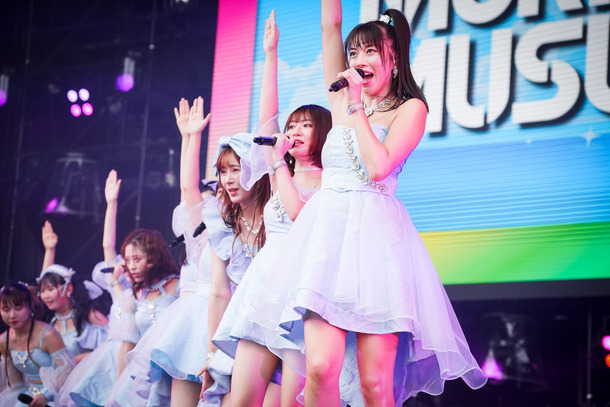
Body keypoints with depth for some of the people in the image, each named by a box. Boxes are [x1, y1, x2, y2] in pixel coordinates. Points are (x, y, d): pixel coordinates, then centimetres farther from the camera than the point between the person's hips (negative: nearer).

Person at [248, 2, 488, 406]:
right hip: (327, 230, 3)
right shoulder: (342, 98, 19)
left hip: (375, 234, -3)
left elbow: (378, 167, -8)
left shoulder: (410, 109, 6)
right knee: (321, 366, -15)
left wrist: (357, 107, -3)